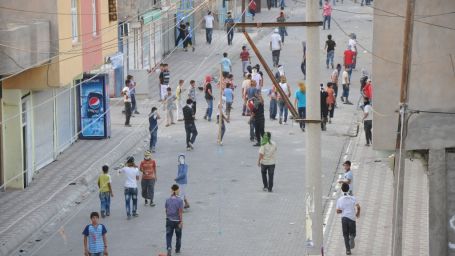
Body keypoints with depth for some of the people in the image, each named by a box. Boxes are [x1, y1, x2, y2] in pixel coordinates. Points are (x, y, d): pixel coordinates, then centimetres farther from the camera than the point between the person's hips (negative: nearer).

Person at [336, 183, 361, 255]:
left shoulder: (339, 200, 1)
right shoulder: (352, 198, 0)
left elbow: (338, 211, 0)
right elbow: (358, 206, -10)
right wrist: (358, 213, 8)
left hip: (344, 218, 0)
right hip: (352, 218, 0)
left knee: (345, 235, 9)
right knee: (352, 233, 15)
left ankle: (348, 250, 0)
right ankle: (352, 237, -20)